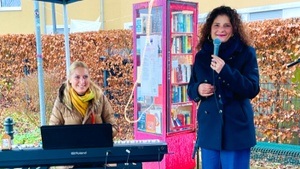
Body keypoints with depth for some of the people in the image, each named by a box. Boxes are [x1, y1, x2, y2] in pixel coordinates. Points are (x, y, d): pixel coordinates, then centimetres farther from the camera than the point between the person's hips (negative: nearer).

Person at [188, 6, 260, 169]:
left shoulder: (246, 53, -3)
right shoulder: (201, 56, 7)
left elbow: (253, 89, -12)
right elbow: (191, 89, 13)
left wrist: (225, 71, -24)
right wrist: (198, 89, -11)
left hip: (236, 130, -3)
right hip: (209, 129, 4)